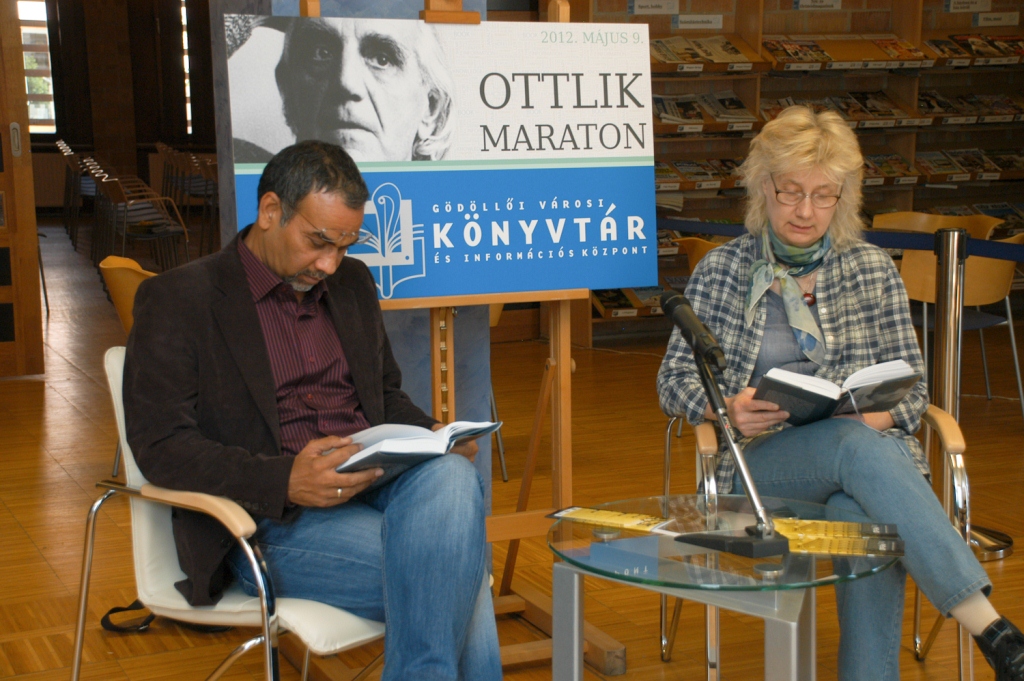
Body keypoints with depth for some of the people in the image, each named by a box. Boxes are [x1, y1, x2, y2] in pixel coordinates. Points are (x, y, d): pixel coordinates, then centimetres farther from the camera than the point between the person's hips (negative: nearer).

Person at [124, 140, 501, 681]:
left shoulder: (352, 283, 18)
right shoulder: (178, 299, -1)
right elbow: (159, 447, -8)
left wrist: (429, 436, 3)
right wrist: (284, 481, -22)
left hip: (373, 485, 6)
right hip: (269, 523, -5)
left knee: (450, 478, -31)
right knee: (457, 576, -28)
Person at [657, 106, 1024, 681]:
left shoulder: (873, 270, 13)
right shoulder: (723, 271, 10)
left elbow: (912, 386, 11)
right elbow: (675, 379, 7)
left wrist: (876, 416, -13)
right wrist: (728, 408, -15)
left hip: (869, 447, 2)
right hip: (762, 462, -1)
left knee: (865, 517, -37)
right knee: (858, 448, -36)